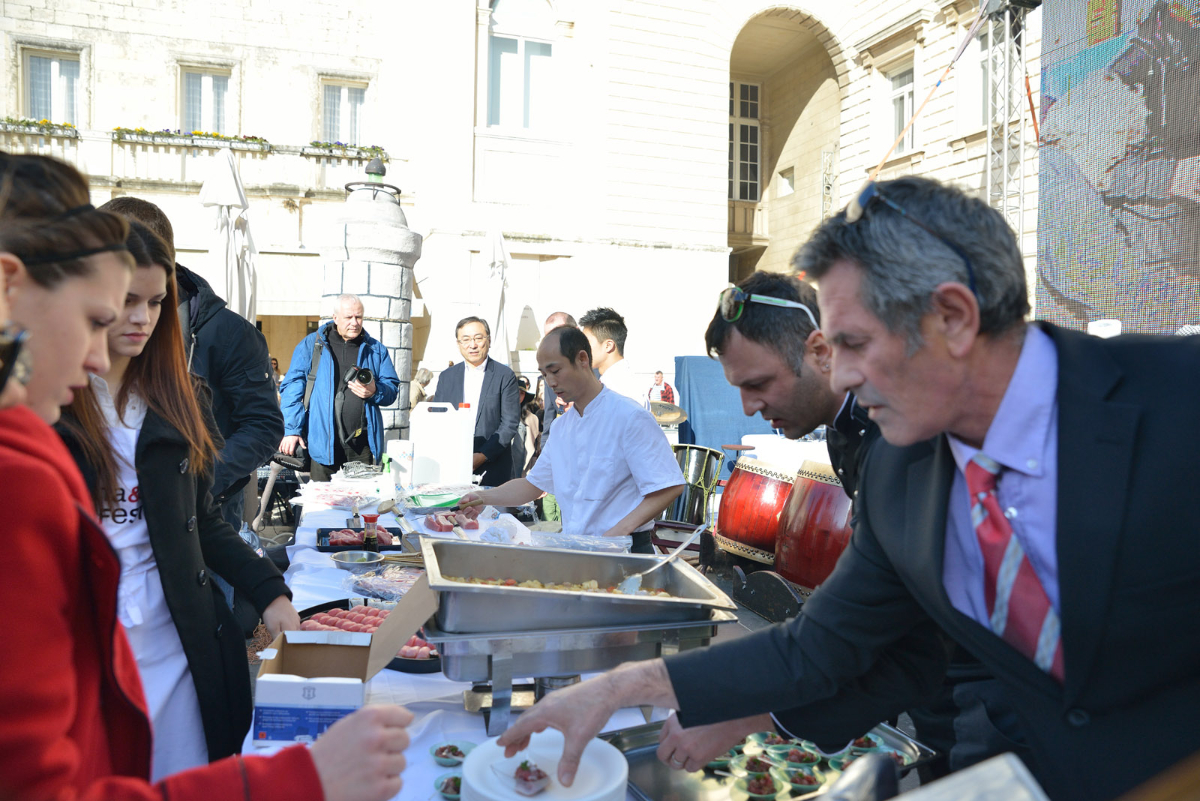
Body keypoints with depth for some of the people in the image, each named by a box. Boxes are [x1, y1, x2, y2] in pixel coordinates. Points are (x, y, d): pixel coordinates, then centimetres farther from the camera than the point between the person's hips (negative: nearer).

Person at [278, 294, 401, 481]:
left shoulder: (375, 349, 15)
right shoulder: (311, 345, 8)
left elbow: (393, 389, 14)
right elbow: (292, 387, 3)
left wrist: (374, 392, -10)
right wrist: (291, 429, -7)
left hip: (362, 443, 2)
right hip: (322, 441, -2)